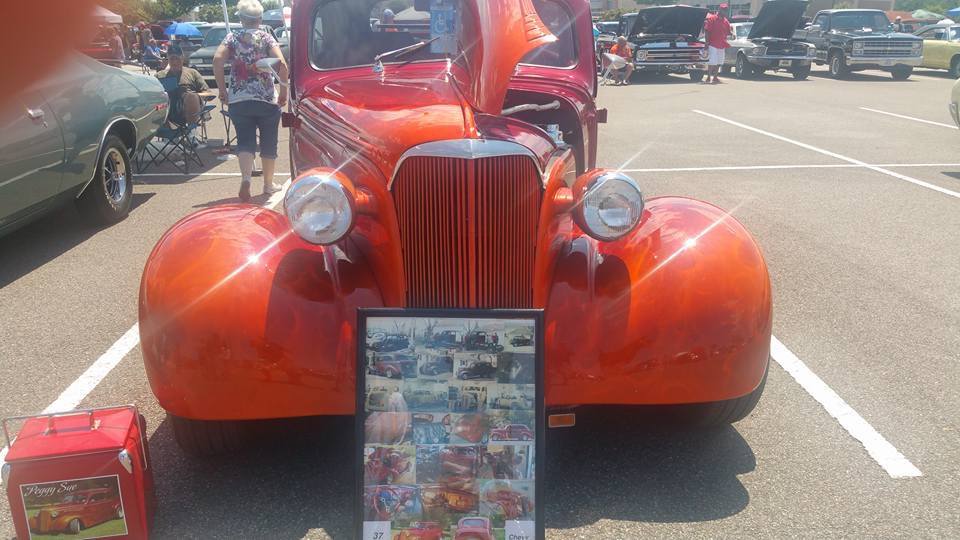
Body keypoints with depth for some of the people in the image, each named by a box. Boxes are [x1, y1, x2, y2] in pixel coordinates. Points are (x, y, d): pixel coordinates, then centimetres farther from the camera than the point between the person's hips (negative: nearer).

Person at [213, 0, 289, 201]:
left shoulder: (232, 38, 5)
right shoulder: (266, 37, 0)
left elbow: (217, 60, -8)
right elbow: (281, 63, -14)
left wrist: (222, 89, -2)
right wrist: (284, 89, -5)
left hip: (238, 100, 1)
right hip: (267, 99, -1)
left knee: (245, 141, 3)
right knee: (268, 143, 13)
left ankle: (246, 177, -22)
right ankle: (268, 184, 24)